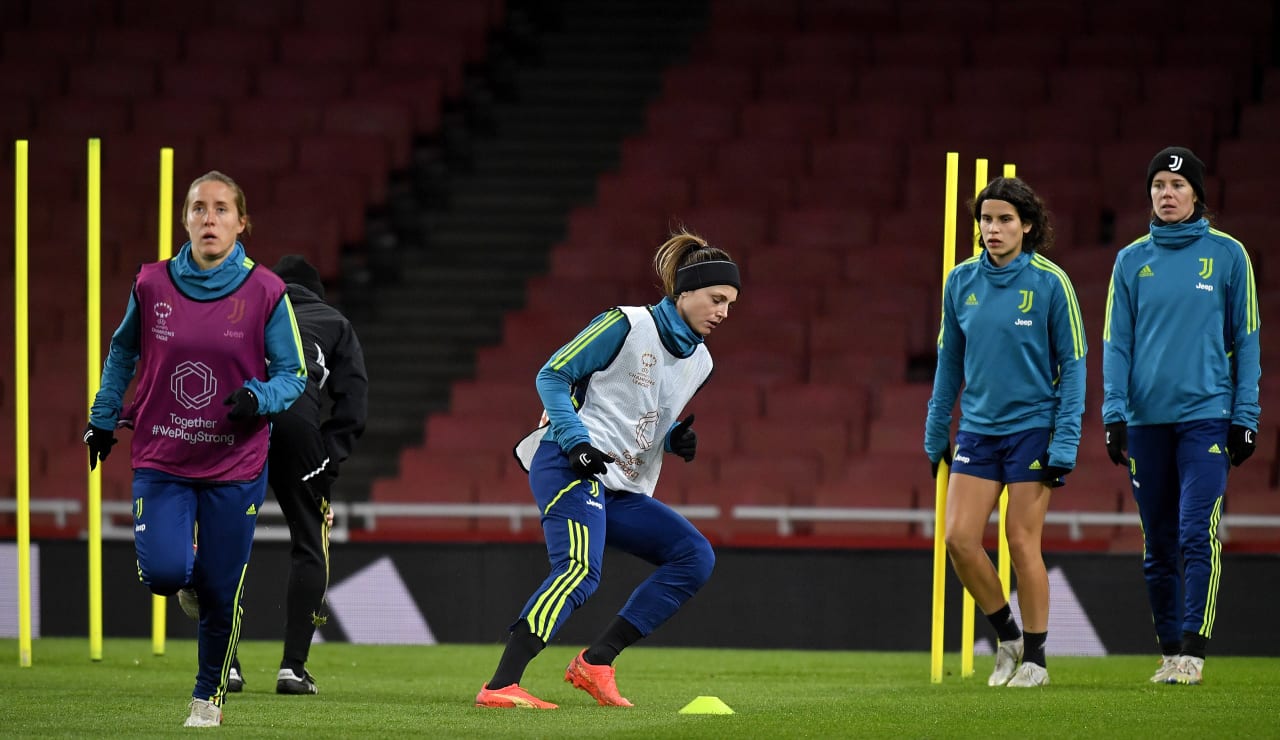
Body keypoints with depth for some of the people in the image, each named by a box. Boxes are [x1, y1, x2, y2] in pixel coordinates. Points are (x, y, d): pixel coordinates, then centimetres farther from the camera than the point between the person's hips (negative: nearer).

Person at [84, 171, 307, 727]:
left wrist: (258, 399, -22)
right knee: (163, 573, -18)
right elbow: (123, 351, 15)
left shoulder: (265, 293, -8)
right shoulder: (152, 285, -4)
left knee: (221, 592, 4)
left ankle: (210, 695, 28)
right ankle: (187, 566, 21)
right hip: (161, 461, 1)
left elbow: (293, 375, -2)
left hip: (235, 466, -1)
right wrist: (103, 418, 15)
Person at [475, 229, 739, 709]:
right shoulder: (628, 326, -4)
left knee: (696, 557, -3)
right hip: (570, 467, -8)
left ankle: (594, 663, -6)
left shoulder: (699, 363, 18)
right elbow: (552, 375, -5)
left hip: (621, 489, 8)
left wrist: (677, 439, 5)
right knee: (580, 571, -28)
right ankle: (500, 687, -36)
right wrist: (577, 441, -18)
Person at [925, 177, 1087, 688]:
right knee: (959, 538, -3)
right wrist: (936, 433, 12)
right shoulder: (961, 282, 3)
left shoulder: (1050, 282, -8)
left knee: (1022, 542, -4)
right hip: (977, 430, 4)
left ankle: (1034, 657, 9)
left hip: (1032, 428, -4)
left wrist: (1065, 443, -10)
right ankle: (1006, 635, 17)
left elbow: (1072, 364, -5)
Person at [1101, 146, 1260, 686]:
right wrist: (1114, 413, -1)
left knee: (1197, 534, -14)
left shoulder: (1227, 255, 3)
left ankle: (1193, 651, -13)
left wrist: (1245, 417, 0)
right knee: (1158, 545, 6)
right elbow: (1116, 342, 8)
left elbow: (1245, 339, 5)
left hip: (1206, 414, -3)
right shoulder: (1132, 261, 8)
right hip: (1147, 419, 3)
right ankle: (1170, 650, 14)